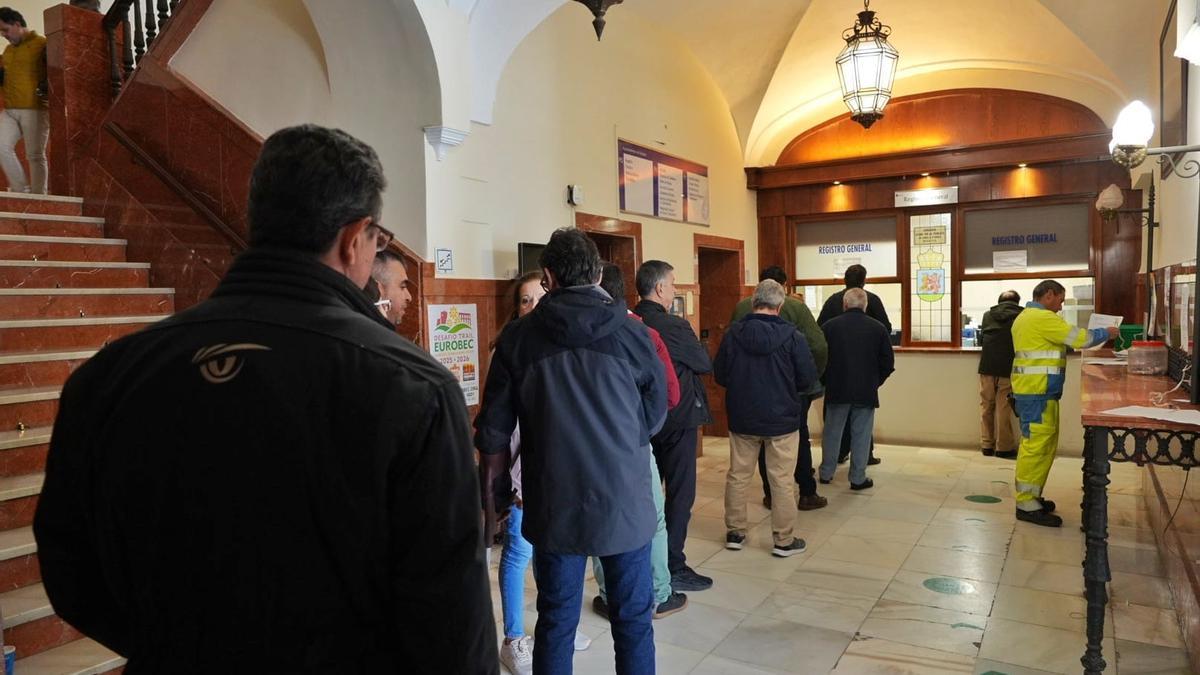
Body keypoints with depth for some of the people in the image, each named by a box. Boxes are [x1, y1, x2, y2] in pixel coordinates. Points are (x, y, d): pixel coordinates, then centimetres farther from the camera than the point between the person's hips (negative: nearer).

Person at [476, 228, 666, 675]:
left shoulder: (518, 337, -6)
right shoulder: (630, 333, -7)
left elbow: (493, 432, -1)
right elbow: (655, 416, 4)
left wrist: (488, 493, 15)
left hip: (553, 510, 1)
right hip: (624, 504, 0)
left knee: (555, 622, 15)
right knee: (633, 621, 14)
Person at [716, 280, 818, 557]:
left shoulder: (732, 334, -8)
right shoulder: (791, 336, -14)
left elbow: (719, 375, -1)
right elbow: (808, 377, -9)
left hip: (741, 418, 3)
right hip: (782, 419, -2)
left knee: (738, 475, 15)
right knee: (782, 481, 8)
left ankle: (734, 532, 25)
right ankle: (784, 540, 16)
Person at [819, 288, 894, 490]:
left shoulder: (829, 326, -4)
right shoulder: (878, 328, -1)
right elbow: (888, 362, 1)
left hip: (837, 390, 0)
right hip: (866, 391, 0)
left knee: (832, 432, 13)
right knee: (861, 434, 7)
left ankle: (826, 473, 22)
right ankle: (858, 478, 11)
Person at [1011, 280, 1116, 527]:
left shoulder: (1026, 316, 19)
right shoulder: (1043, 318, -14)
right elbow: (1079, 338, -13)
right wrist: (1106, 333, 5)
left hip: (1033, 390, 11)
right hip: (1037, 392, -11)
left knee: (1037, 444, 13)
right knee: (1037, 445, -9)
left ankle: (1030, 496, 19)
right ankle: (1026, 504, -8)